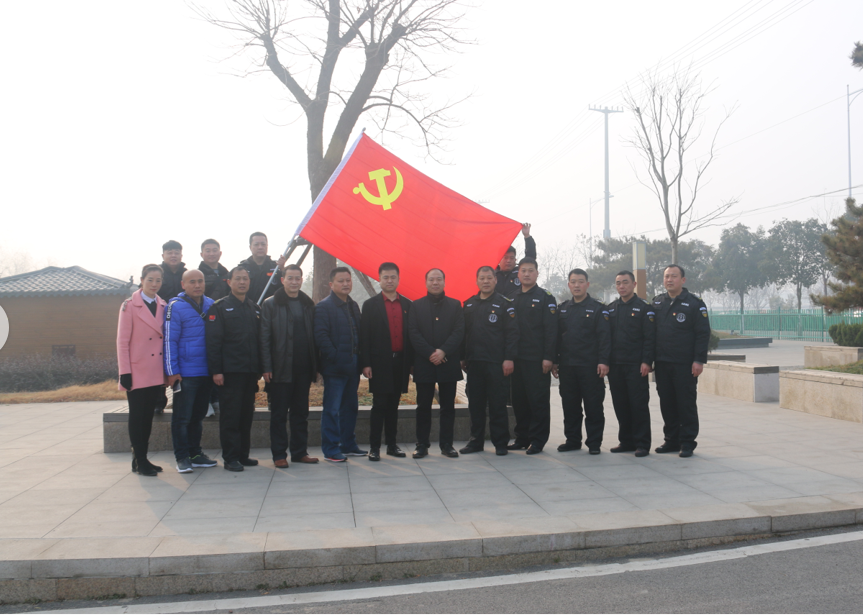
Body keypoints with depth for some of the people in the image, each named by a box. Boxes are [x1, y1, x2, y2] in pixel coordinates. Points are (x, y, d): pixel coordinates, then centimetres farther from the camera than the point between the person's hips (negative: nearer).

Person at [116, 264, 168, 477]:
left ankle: (142, 459, 18)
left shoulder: (163, 306, 10)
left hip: (157, 373, 5)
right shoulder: (130, 306, -4)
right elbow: (122, 342, -6)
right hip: (138, 372, -5)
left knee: (148, 416, 10)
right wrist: (125, 372, -11)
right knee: (137, 417, 0)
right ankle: (139, 461, 8)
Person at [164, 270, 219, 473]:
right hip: (186, 373, -5)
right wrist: (172, 372, -12)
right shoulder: (175, 307, -7)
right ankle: (182, 457, 9)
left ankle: (195, 453, 24)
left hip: (206, 372, 5)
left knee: (198, 415, 14)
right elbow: (169, 340, -8)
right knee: (182, 416, 0)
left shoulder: (211, 305, 9)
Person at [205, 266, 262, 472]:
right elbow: (213, 341, -7)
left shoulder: (254, 308, 16)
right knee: (230, 415, -2)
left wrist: (259, 368, 11)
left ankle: (243, 455, 18)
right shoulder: (219, 308, -1)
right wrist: (216, 370, -14)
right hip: (230, 371, -5)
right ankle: (230, 458, 4)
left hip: (250, 371, 6)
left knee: (247, 415, 9)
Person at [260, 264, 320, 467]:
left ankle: (300, 452, 20)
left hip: (303, 368, 4)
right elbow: (264, 338, -4)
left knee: (301, 412, 10)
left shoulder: (308, 304, 11)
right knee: (279, 414, 3)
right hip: (280, 369, -4)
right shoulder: (270, 304, 0)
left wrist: (315, 366, 6)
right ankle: (279, 454, 11)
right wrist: (266, 367, -11)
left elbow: (314, 336, 11)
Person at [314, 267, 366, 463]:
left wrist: (360, 360, 8)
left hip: (352, 366, 8)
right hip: (335, 367, -8)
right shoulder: (324, 307, -8)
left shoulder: (353, 306, 15)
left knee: (350, 407, 14)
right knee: (332, 409, -2)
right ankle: (331, 449, 4)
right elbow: (321, 336, -15)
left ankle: (348, 445, 24)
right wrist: (335, 357, -19)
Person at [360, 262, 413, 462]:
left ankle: (392, 445, 18)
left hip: (400, 361, 3)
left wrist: (411, 361, 5)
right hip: (380, 362, -3)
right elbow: (364, 336, -2)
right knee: (379, 405, -1)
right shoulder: (371, 305, 2)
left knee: (393, 405, 10)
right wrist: (365, 364, -9)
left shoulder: (407, 304, 10)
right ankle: (374, 447, 5)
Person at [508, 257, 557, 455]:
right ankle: (522, 438, 18)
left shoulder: (546, 298, 0)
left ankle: (537, 441, 6)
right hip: (517, 358, 5)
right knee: (519, 400, 9)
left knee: (539, 400, -1)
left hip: (537, 360, -5)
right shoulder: (513, 299, 14)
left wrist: (548, 357, -13)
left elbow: (551, 329, -6)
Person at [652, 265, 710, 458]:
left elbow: (703, 334, -7)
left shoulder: (694, 304, -4)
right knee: (667, 403, 10)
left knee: (687, 404, 0)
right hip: (662, 363, 5)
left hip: (685, 364, -5)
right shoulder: (657, 302, 12)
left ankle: (687, 442, 8)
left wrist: (699, 360, -14)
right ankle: (671, 440, 20)